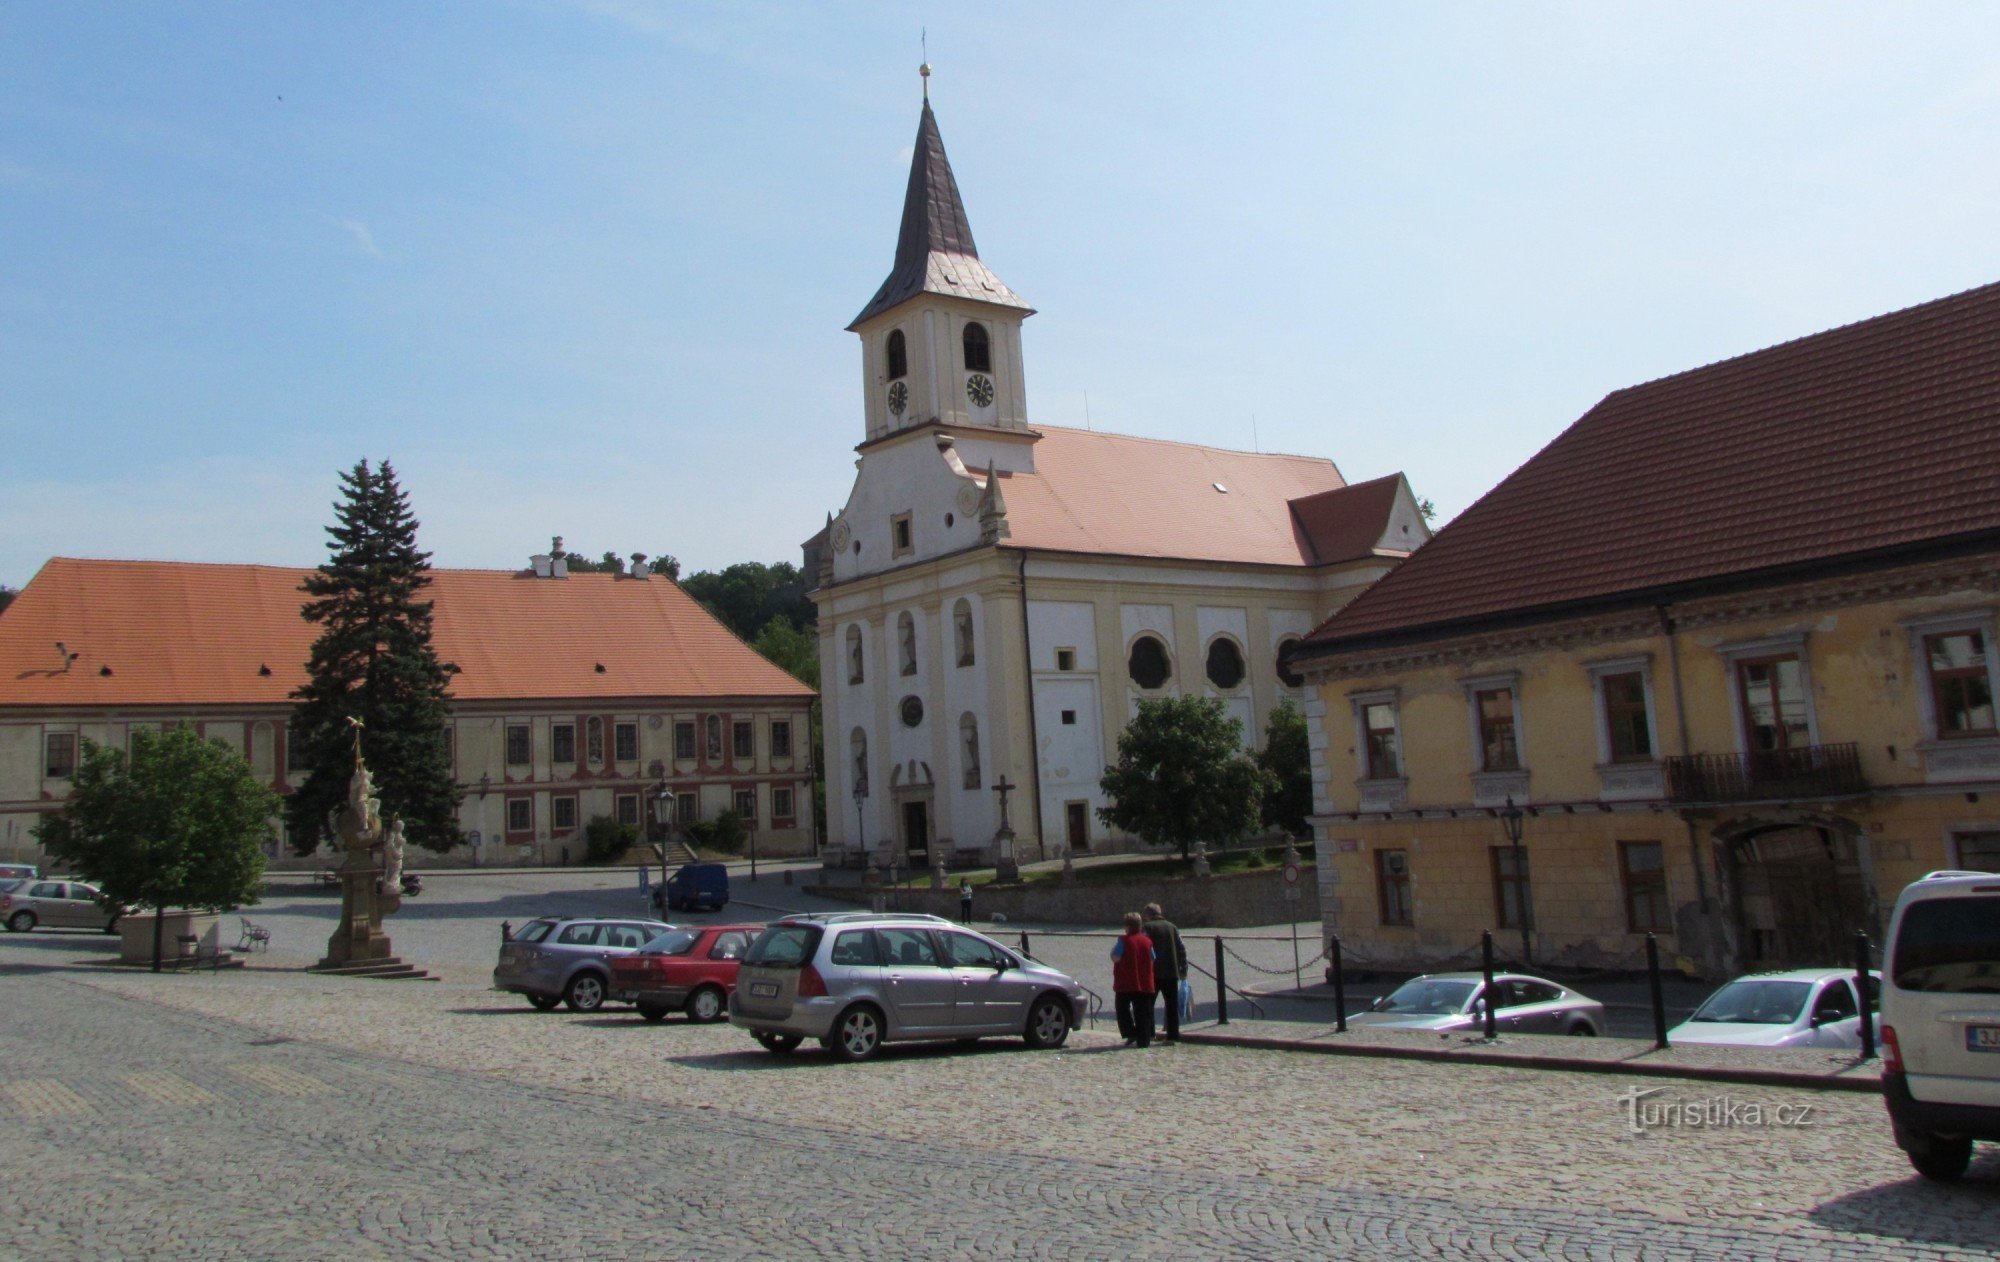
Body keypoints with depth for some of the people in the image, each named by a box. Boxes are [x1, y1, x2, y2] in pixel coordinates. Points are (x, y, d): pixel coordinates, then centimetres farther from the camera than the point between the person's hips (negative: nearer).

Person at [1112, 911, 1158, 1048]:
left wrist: (1113, 951, 4)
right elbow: (1152, 959, 9)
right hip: (1144, 984, 4)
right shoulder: (1147, 941, 4)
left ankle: (1131, 1034, -4)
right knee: (1143, 1012, 7)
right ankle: (1144, 1040, 5)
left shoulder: (1124, 941, -11)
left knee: (1123, 1008, 9)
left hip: (1126, 984, -4)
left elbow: (1115, 958, -15)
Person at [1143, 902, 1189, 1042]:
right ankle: (1173, 1035, 4)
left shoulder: (1148, 927, -4)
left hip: (1154, 972, -4)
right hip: (1171, 972, 4)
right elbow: (1181, 949, 8)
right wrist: (1183, 969, 13)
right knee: (1172, 1004, 6)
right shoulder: (1171, 927, 9)